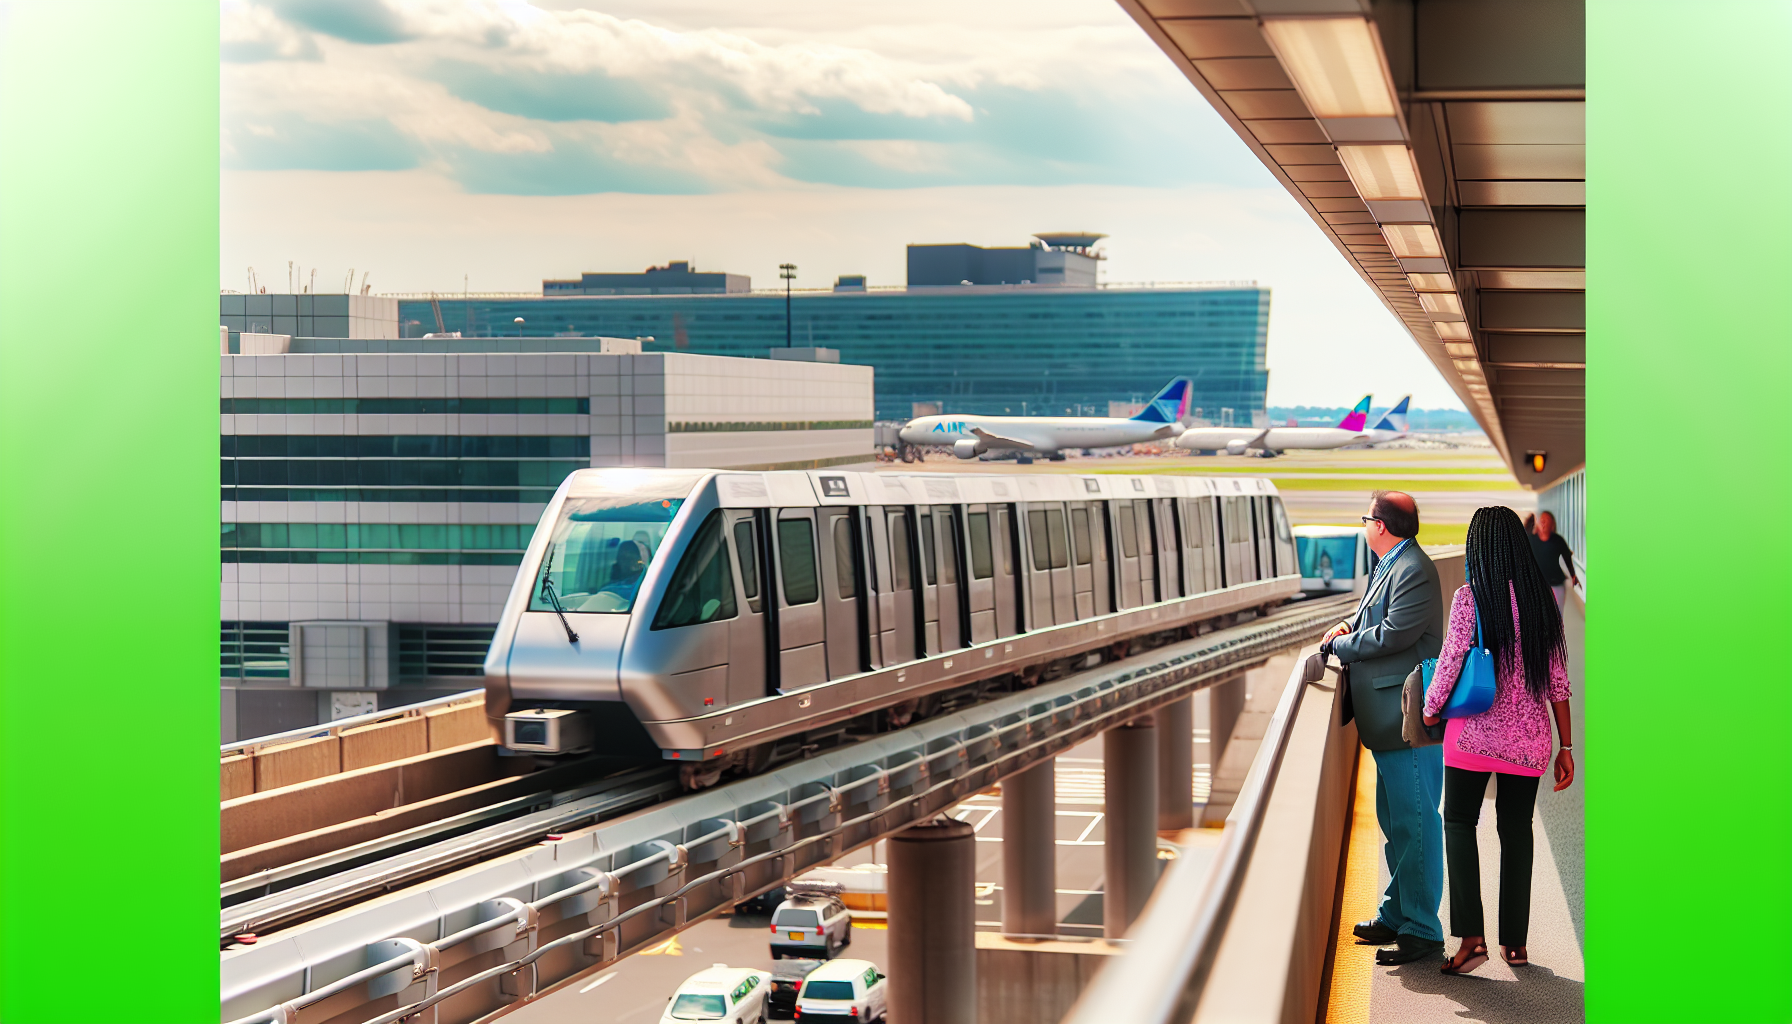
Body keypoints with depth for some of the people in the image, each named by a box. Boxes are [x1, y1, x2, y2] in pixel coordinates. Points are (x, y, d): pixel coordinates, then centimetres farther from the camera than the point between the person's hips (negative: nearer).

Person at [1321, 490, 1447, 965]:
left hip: (1410, 724, -11)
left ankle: (1422, 931, -4)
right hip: (1391, 720, 11)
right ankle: (1396, 916, 28)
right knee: (1394, 822, 18)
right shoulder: (1389, 568, 17)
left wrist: (1340, 643, -9)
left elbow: (1394, 635, -22)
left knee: (1414, 824, -7)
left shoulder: (1414, 571, -16)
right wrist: (1349, 626, 7)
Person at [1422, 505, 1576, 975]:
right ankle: (1515, 940, 18)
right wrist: (1566, 747, 8)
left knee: (1459, 823, 9)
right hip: (1528, 737, 3)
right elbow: (1557, 679, 3)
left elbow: (1451, 663, -11)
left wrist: (1430, 710, 7)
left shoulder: (1470, 598, -11)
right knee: (1517, 831, 14)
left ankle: (1472, 935, -5)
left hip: (1475, 733, -3)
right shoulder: (1542, 600, 1)